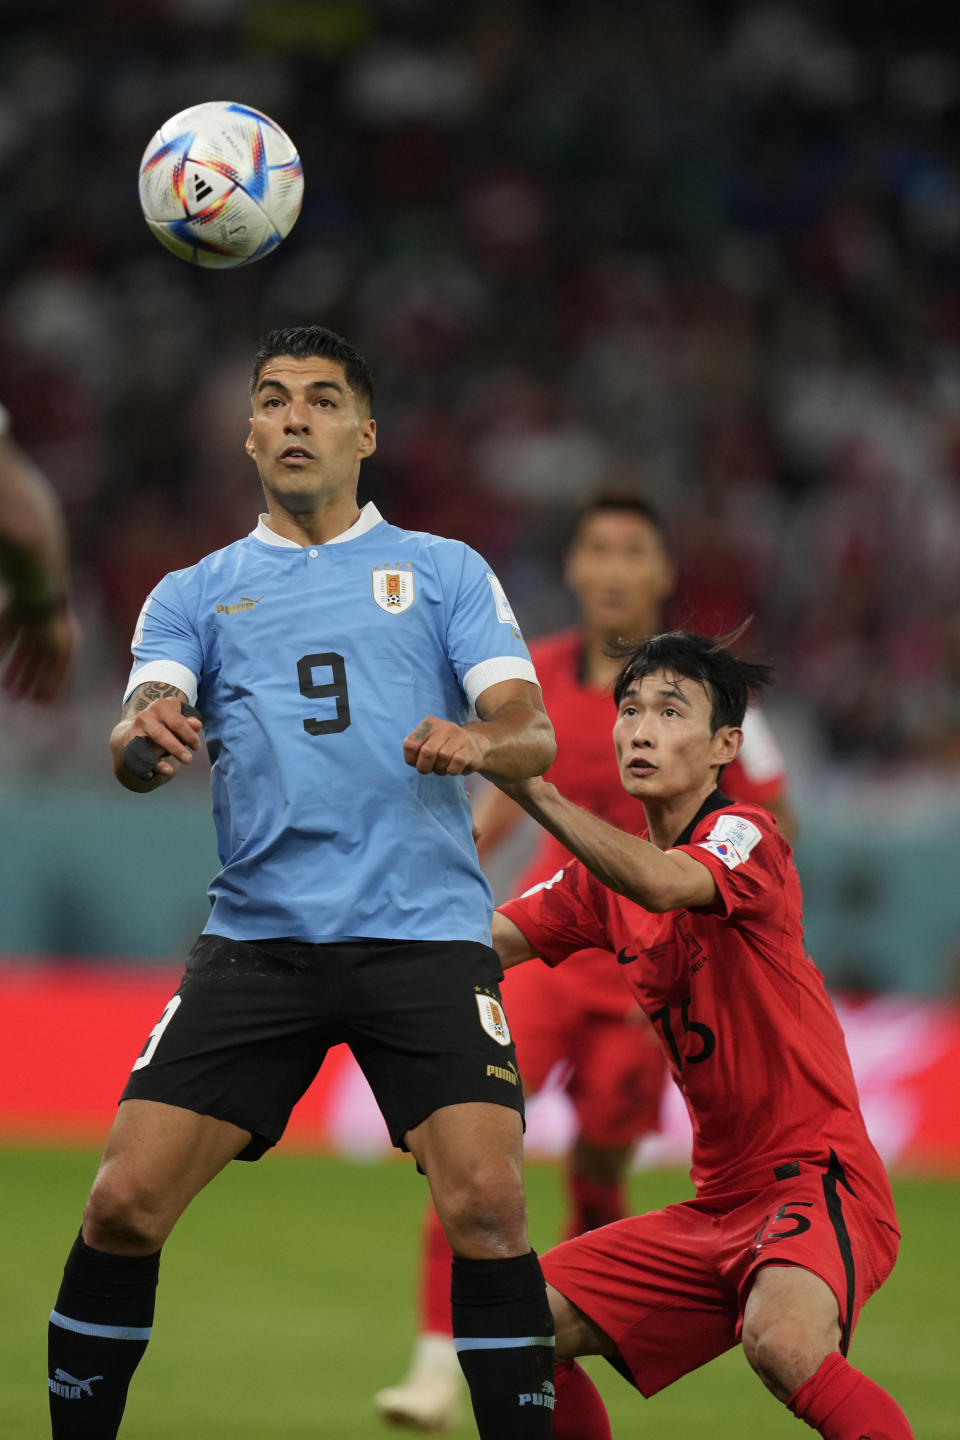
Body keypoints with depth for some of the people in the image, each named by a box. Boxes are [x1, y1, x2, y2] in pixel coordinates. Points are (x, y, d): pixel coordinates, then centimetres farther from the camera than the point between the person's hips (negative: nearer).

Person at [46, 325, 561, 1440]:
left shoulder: (445, 572, 14)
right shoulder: (195, 593, 16)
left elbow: (534, 735, 5)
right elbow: (133, 748, 2)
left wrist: (480, 742, -20)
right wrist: (145, 740, -23)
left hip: (424, 931, -1)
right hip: (257, 936, 1)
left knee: (485, 1205, -19)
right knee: (123, 1206, -9)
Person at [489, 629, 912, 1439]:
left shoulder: (746, 837, -10)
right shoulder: (608, 871, 13)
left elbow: (663, 885, -33)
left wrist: (526, 785, -43)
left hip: (819, 1181, -8)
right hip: (717, 1206, 8)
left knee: (781, 1341, -36)